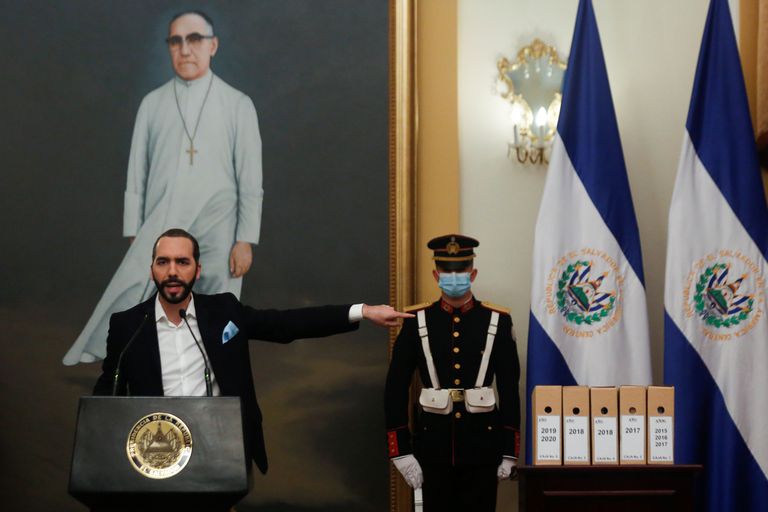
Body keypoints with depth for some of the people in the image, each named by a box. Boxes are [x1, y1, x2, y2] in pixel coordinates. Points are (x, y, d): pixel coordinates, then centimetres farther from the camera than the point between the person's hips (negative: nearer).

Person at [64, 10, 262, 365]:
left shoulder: (237, 105, 4)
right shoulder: (152, 103, 9)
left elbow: (250, 180, 1)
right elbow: (137, 175, 8)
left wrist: (245, 240, -5)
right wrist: (133, 235, 4)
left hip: (216, 230, -1)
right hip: (159, 227, 1)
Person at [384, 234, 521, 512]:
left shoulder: (497, 321, 0)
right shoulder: (416, 321, -1)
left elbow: (509, 390, 2)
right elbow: (396, 389, -1)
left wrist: (509, 452, -1)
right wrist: (401, 451, -6)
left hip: (482, 443, 0)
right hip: (434, 442, 0)